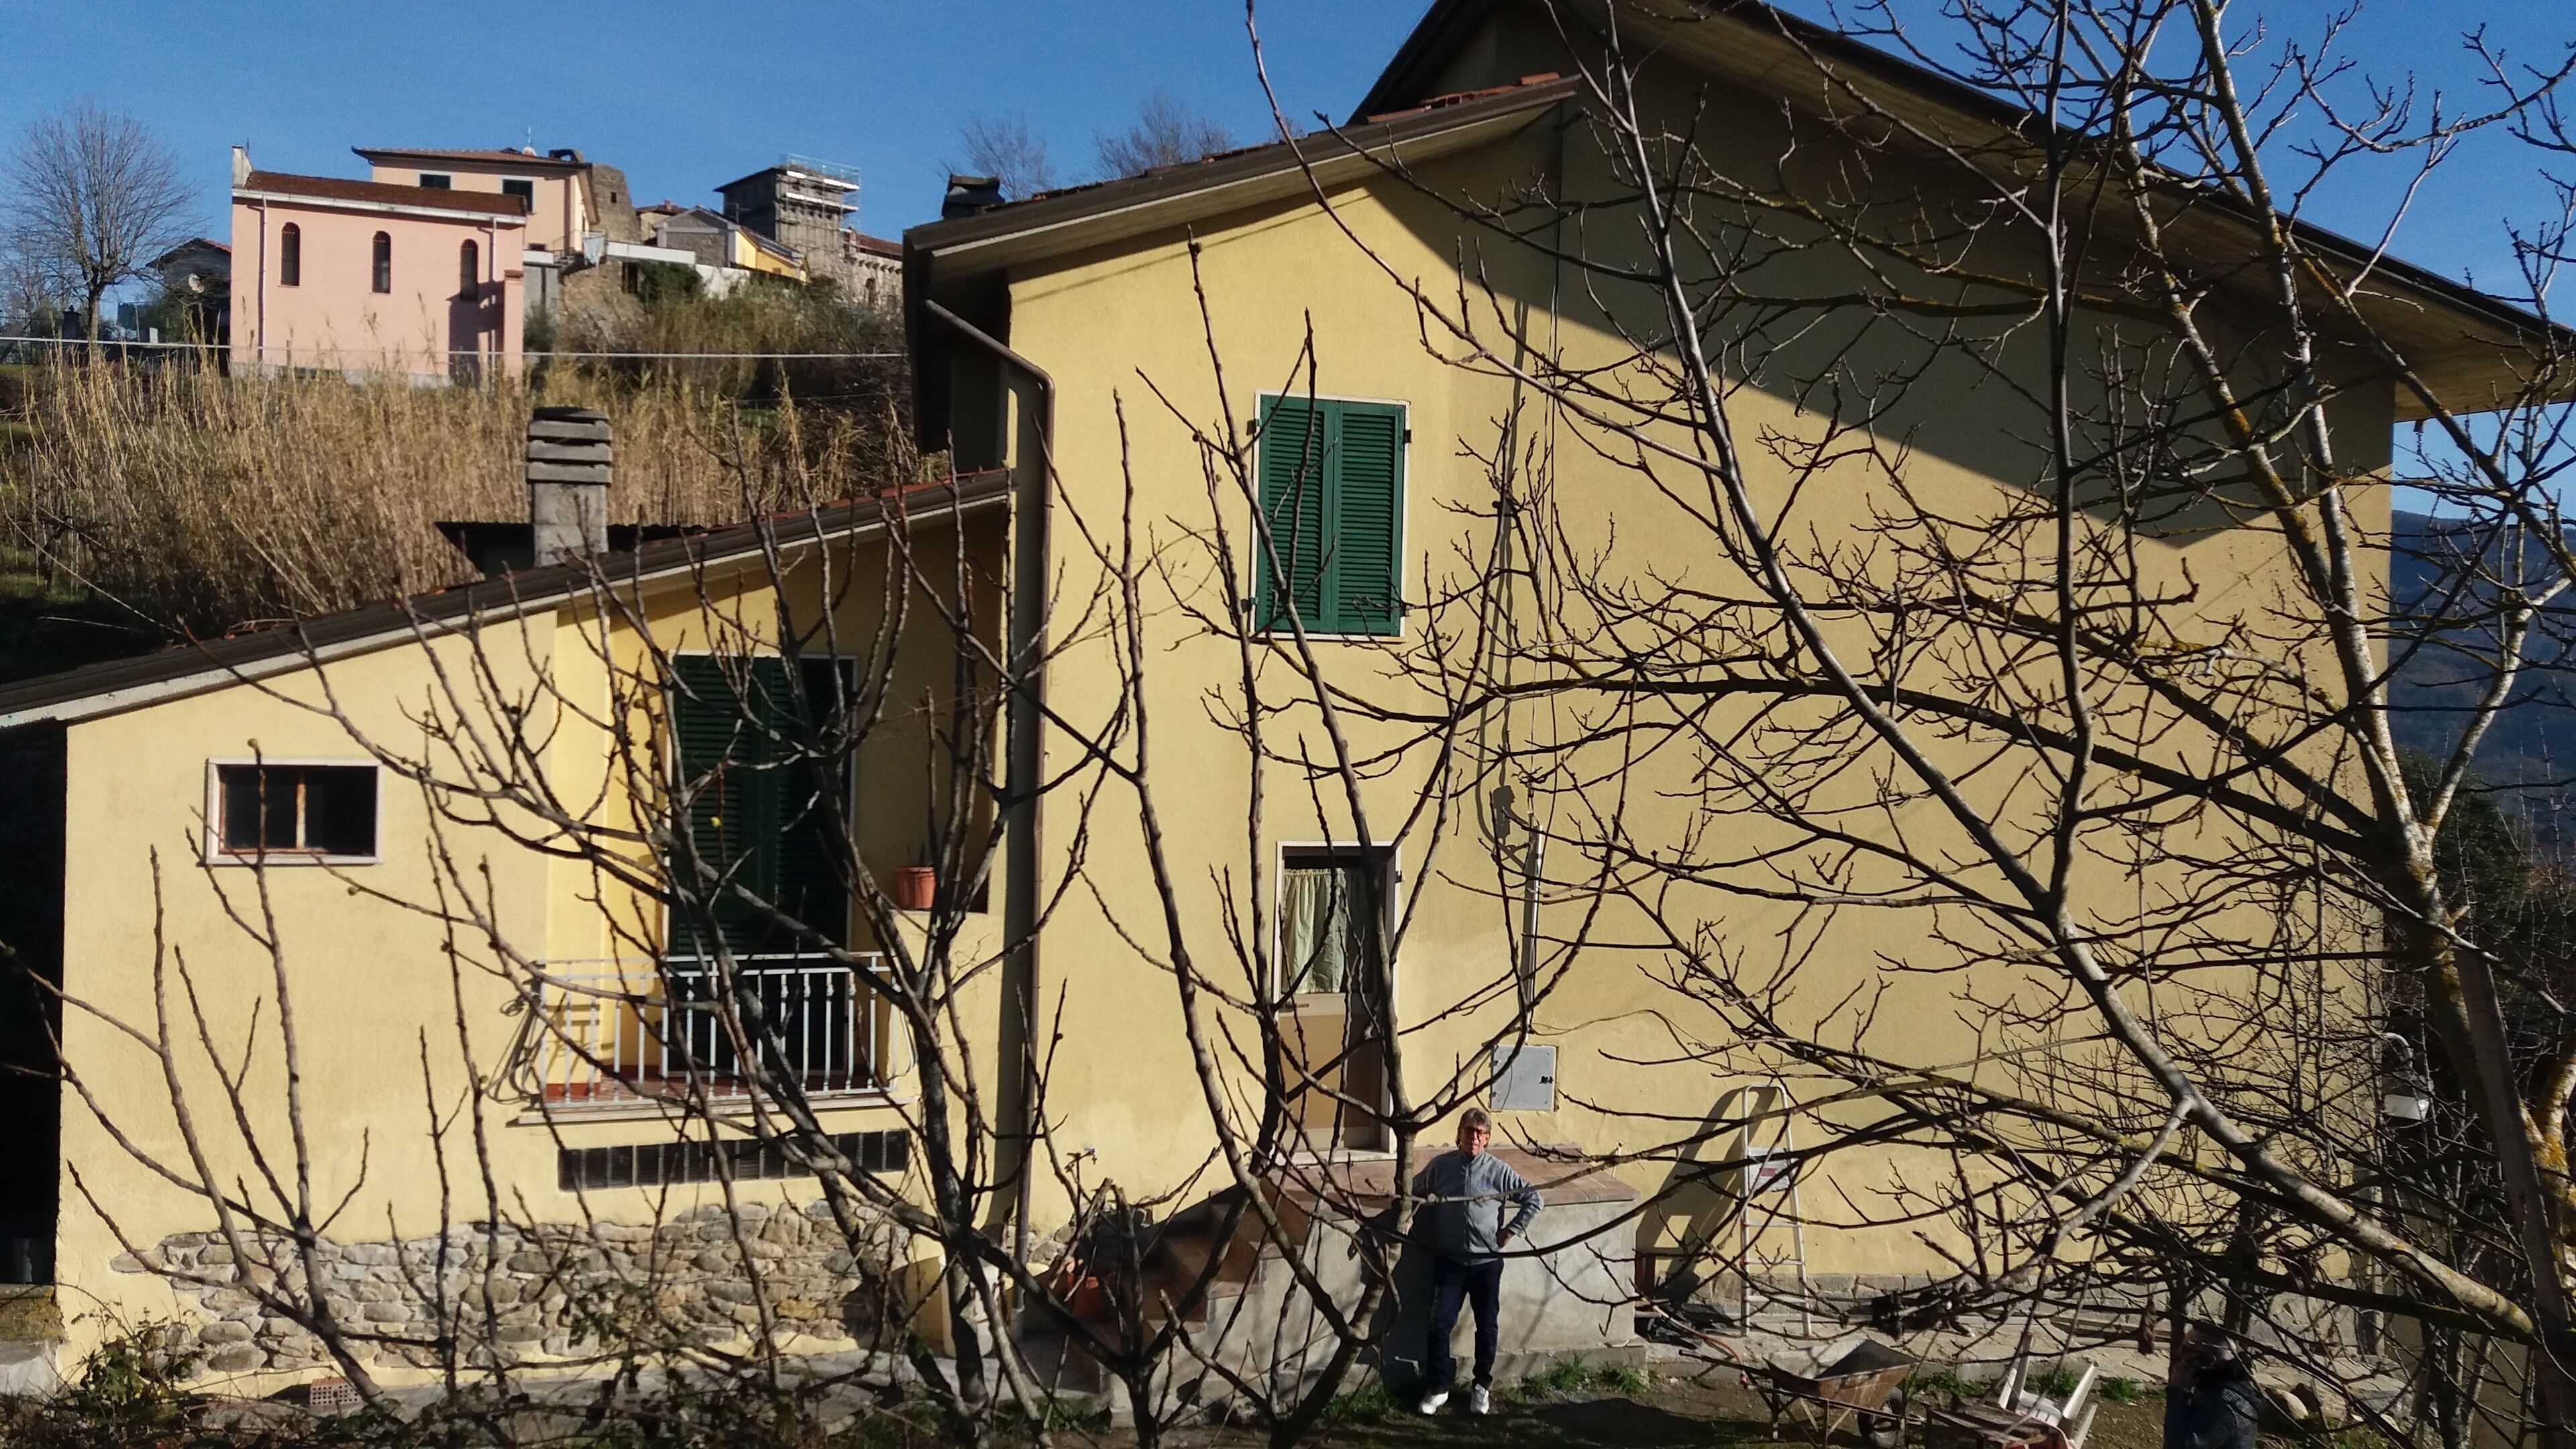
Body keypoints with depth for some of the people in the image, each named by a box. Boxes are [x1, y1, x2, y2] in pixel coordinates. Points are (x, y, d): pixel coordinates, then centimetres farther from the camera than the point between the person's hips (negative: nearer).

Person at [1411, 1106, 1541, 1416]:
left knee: (1488, 1327, 9)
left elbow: (1533, 1199, 1)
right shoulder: (1440, 1166, -2)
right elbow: (1414, 1193, 14)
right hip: (1449, 1260, 0)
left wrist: (1512, 1230, -2)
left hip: (1487, 1261, 0)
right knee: (1440, 1324, -1)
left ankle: (1482, 1386, 26)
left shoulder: (1498, 1171, -5)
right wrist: (1422, 1231, 7)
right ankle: (1438, 1387, 13)